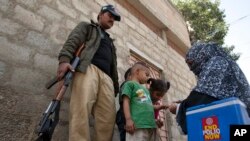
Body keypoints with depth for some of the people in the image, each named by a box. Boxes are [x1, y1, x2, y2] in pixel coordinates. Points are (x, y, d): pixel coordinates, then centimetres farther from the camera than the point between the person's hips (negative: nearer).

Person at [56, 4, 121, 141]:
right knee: (82, 108, -24)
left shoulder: (110, 41, 41)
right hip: (88, 68, -5)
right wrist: (64, 59, -16)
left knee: (108, 116, -13)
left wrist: (116, 86, 18)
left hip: (106, 76, 5)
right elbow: (72, 41, 5)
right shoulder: (86, 26, 26)